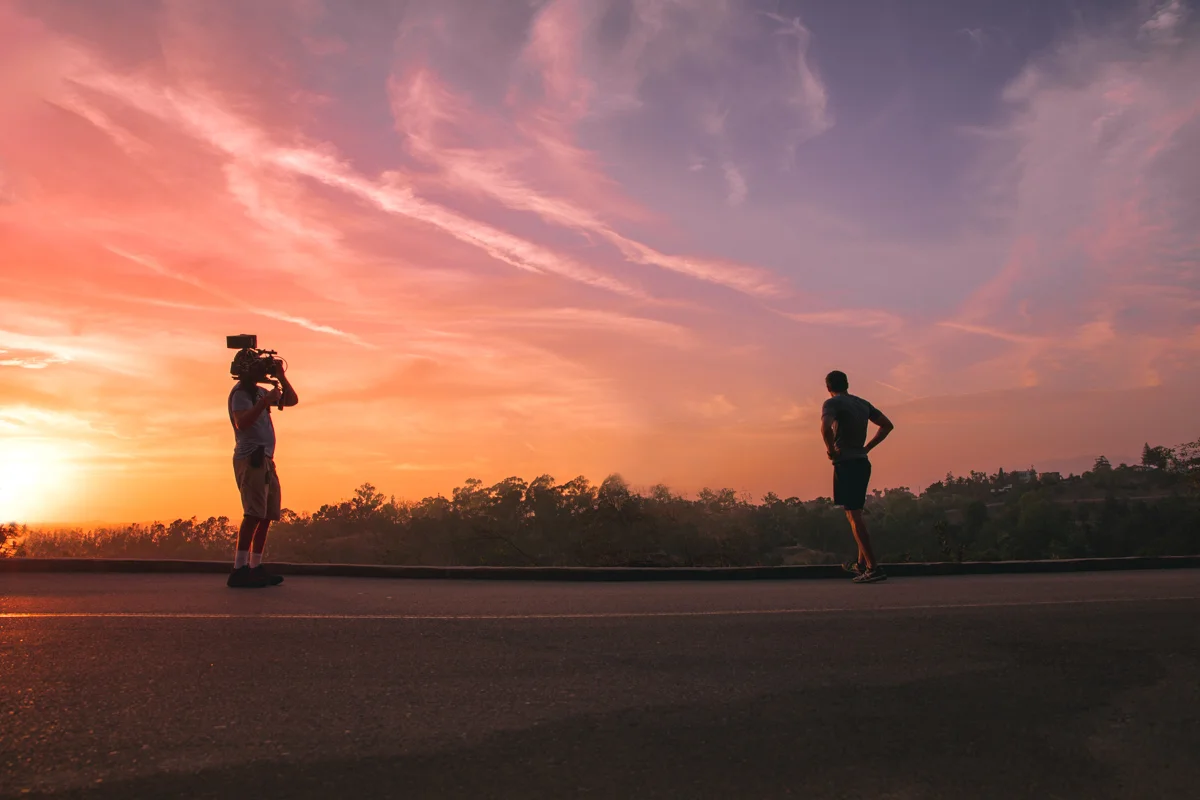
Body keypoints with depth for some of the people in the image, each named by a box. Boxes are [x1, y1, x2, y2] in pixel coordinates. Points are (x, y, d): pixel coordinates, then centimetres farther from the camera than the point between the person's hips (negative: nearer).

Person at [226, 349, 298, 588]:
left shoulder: (259, 392, 19)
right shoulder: (240, 393, -7)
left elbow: (292, 400, 23)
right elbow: (242, 422, -22)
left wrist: (281, 377, 11)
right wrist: (265, 403, -27)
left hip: (265, 459, 9)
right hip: (251, 458, -9)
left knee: (267, 515, 7)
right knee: (254, 514, -16)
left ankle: (256, 568, 10)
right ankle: (239, 570, -17)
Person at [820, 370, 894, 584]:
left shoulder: (832, 403, -7)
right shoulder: (863, 404, 15)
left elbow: (825, 426, -27)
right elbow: (888, 425, 22)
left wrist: (830, 449, -12)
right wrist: (867, 447, 18)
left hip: (846, 463, -8)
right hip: (863, 462, 8)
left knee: (854, 516, -7)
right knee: (855, 514, 20)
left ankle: (873, 567, -12)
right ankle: (861, 563, 26)